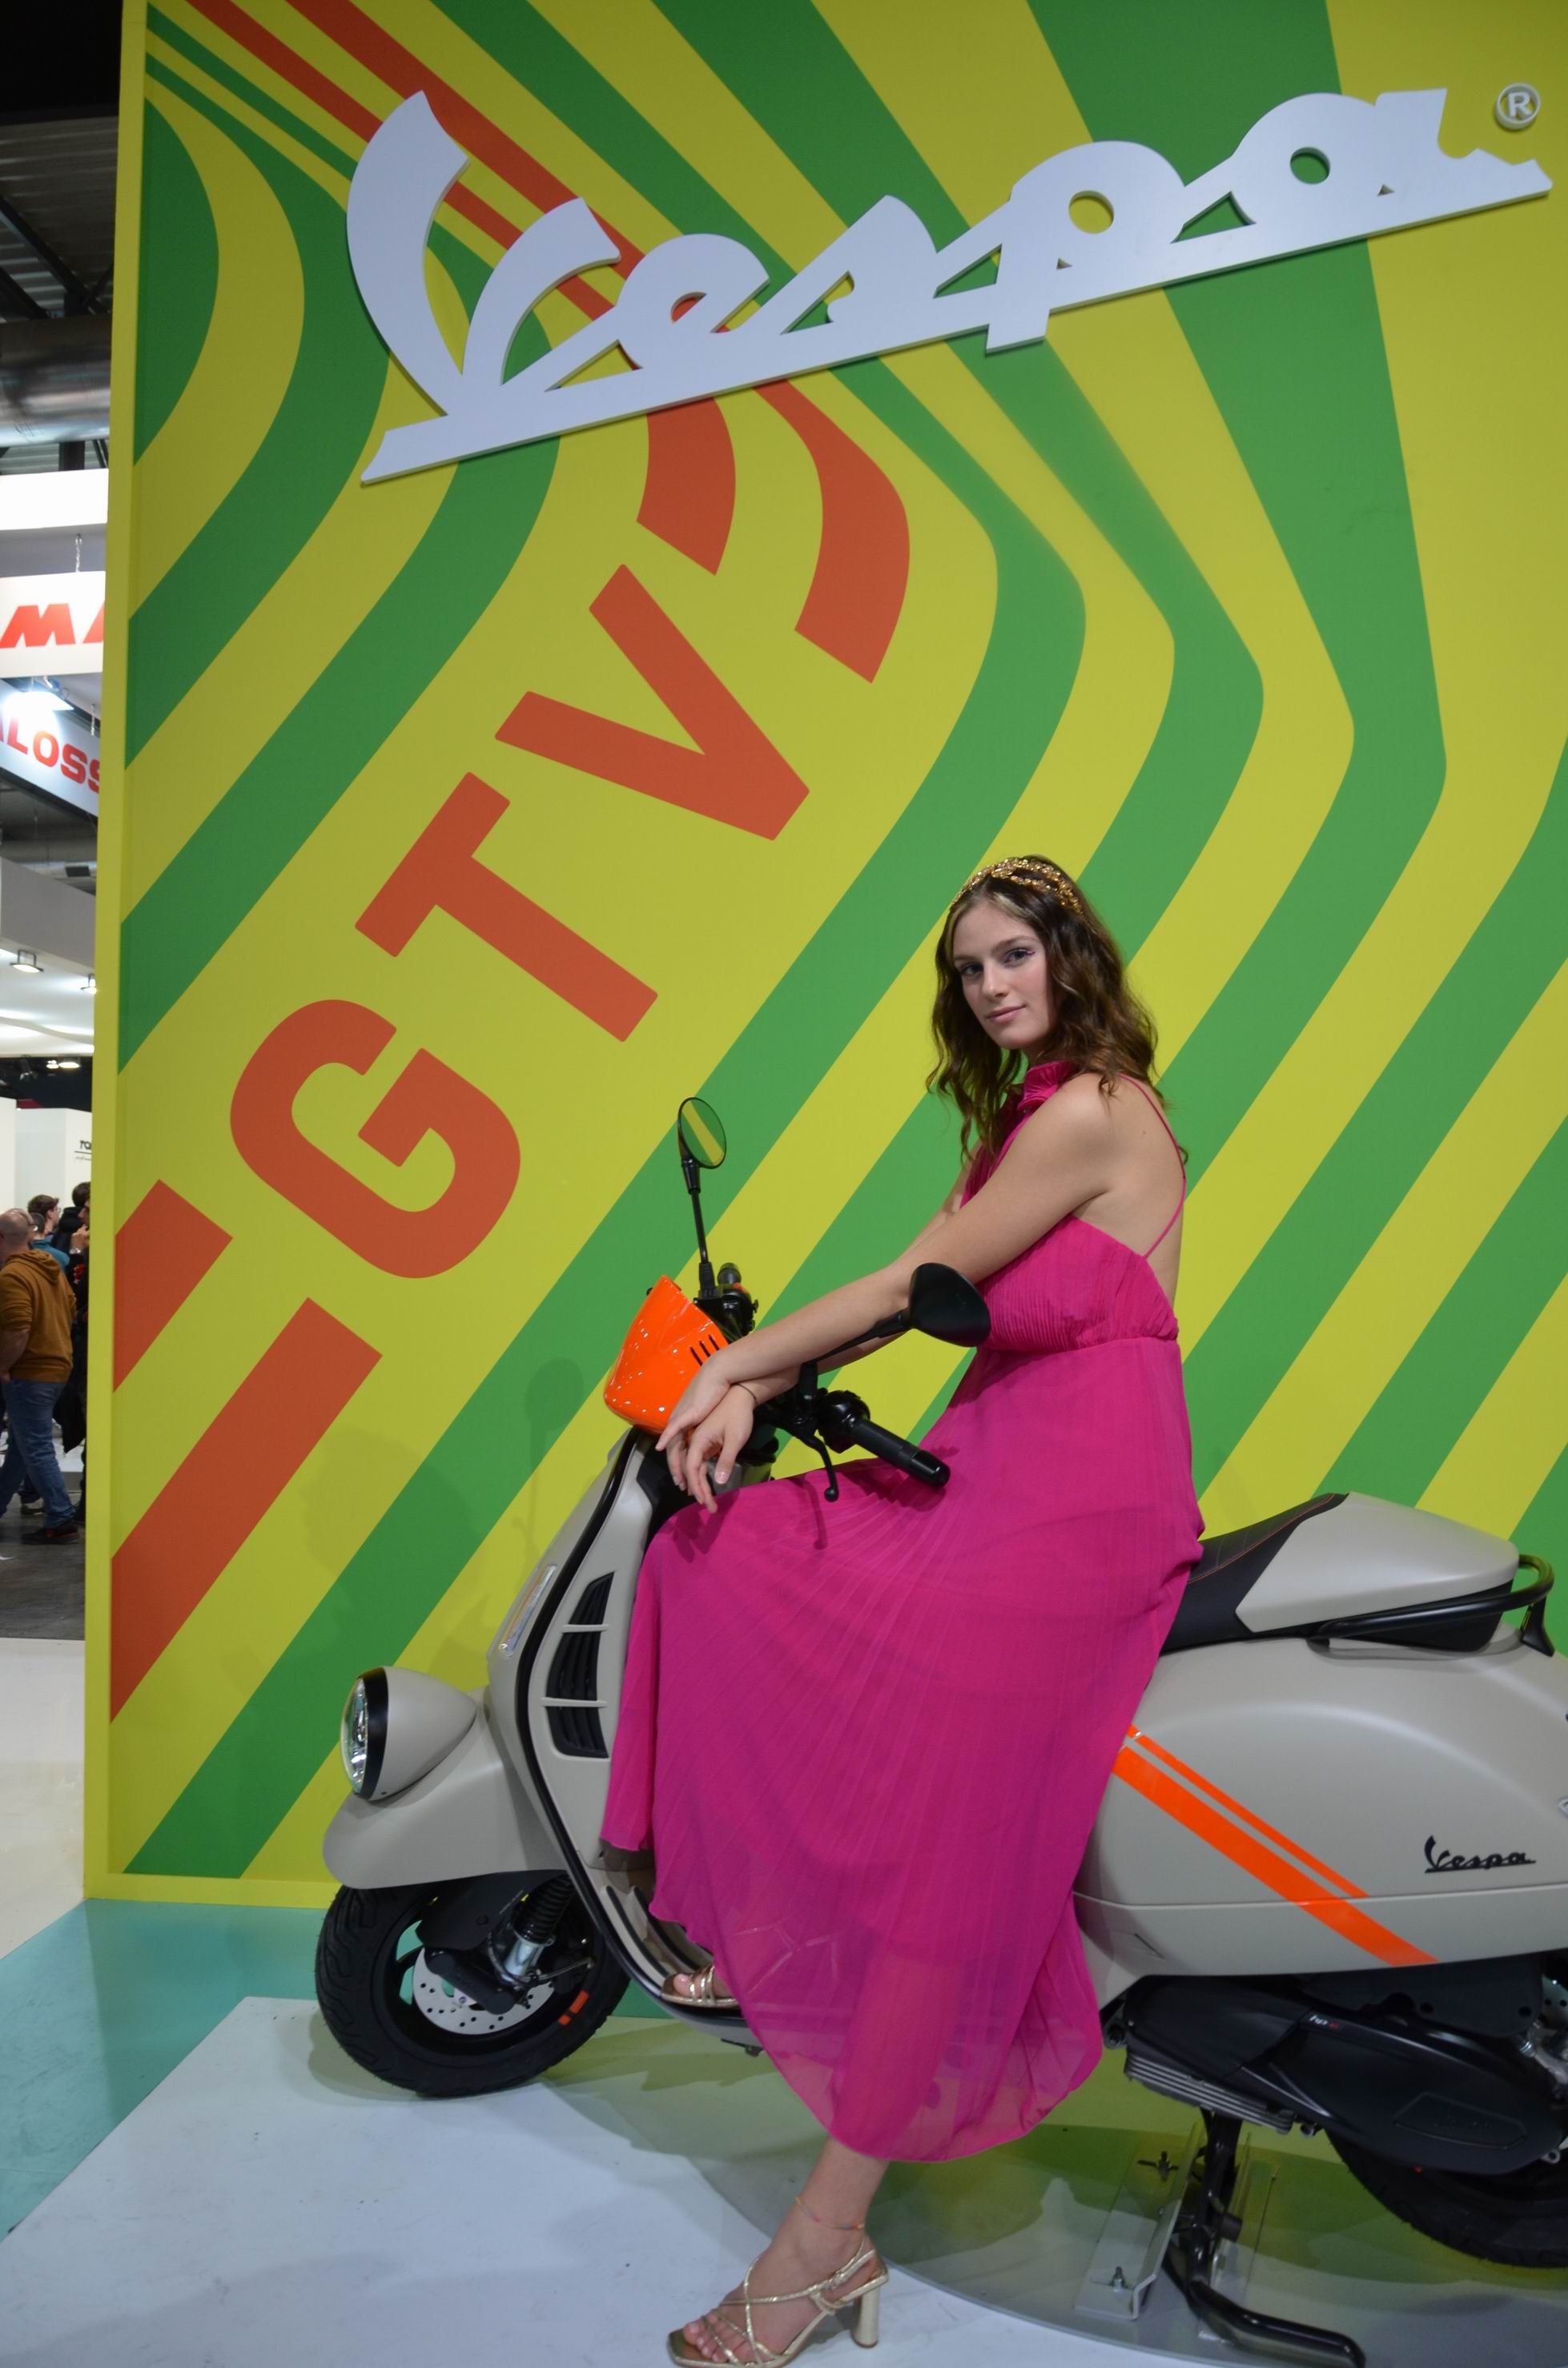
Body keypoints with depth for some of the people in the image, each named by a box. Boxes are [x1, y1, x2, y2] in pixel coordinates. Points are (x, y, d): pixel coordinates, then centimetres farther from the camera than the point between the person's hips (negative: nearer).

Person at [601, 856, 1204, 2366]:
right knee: (723, 1552, 1)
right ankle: (756, 1921, 12)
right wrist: (753, 1385, 0)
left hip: (1080, 1500, -9)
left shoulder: (1089, 1115, -14)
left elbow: (914, 1285, -13)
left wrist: (735, 1363, -4)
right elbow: (917, 1293, 11)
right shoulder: (1024, 1116, 17)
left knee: (940, 1843, -7)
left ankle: (829, 2240, 5)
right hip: (997, 1463, 10)